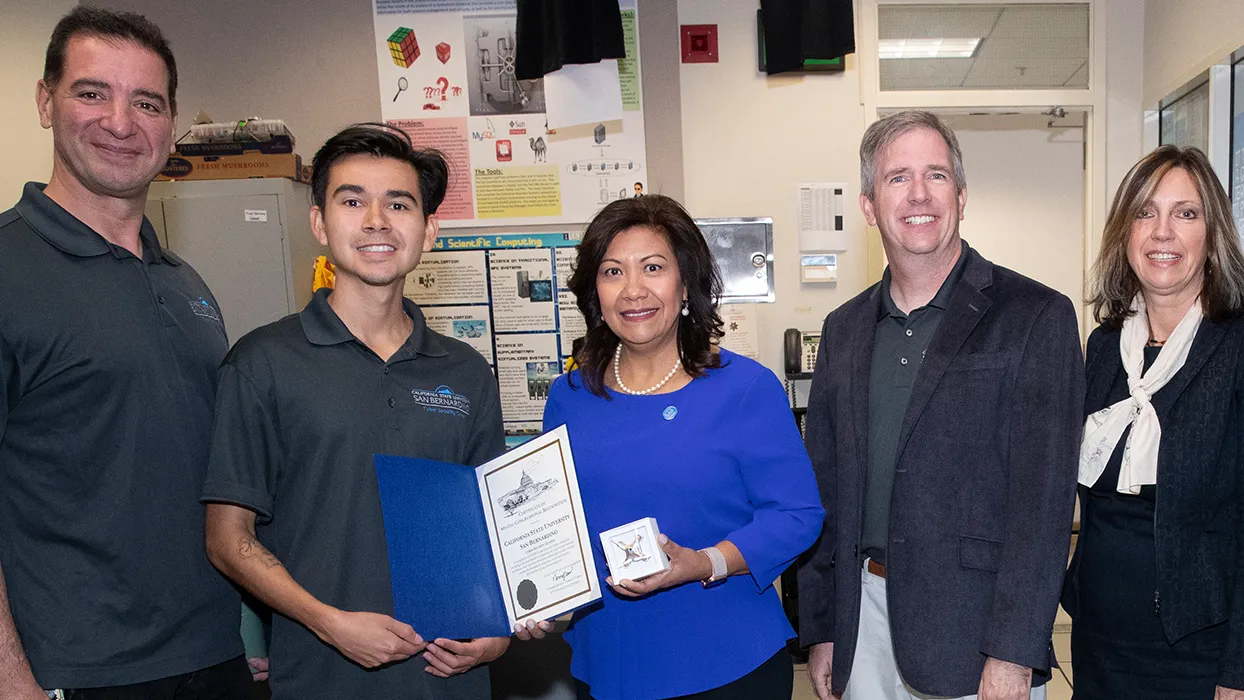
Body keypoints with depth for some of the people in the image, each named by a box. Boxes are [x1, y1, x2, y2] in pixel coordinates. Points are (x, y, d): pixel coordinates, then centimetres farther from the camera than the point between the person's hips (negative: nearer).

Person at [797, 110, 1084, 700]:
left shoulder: (1037, 317, -7)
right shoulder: (844, 329, 6)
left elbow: (1043, 500, -12)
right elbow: (824, 490, 8)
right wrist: (820, 630, 6)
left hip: (978, 630, -4)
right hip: (863, 625, 4)